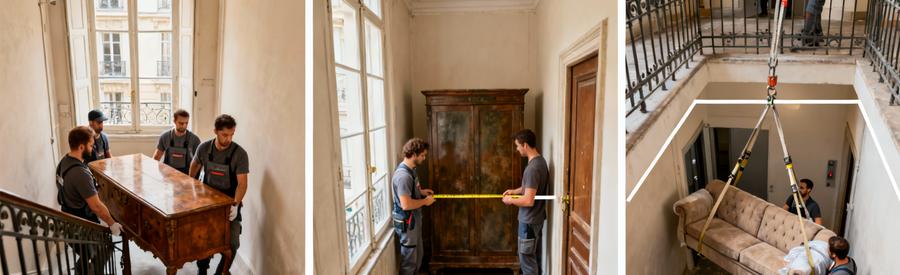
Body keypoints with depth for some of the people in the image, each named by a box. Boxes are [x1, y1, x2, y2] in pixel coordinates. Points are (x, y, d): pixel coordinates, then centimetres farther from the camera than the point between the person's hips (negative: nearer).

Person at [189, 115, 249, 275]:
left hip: (230, 204, -2)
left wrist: (235, 205, -37)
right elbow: (195, 164, 16)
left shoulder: (240, 154, -18)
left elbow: (242, 183, -23)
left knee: (232, 244, -9)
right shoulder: (204, 148, -7)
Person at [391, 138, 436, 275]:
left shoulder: (410, 170, 5)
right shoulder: (403, 175, -27)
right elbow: (406, 204, -31)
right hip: (406, 222, -10)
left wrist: (421, 191, 7)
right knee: (409, 258, 6)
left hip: (414, 220, 10)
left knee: (418, 254, 22)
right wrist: (425, 201, -18)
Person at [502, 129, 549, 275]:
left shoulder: (533, 167, -26)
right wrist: (515, 191, 10)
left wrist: (511, 200, -11)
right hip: (536, 218, 10)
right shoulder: (540, 161, 6)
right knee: (534, 256, 20)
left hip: (529, 220, -10)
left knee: (527, 259, 2)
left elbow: (528, 201, -28)